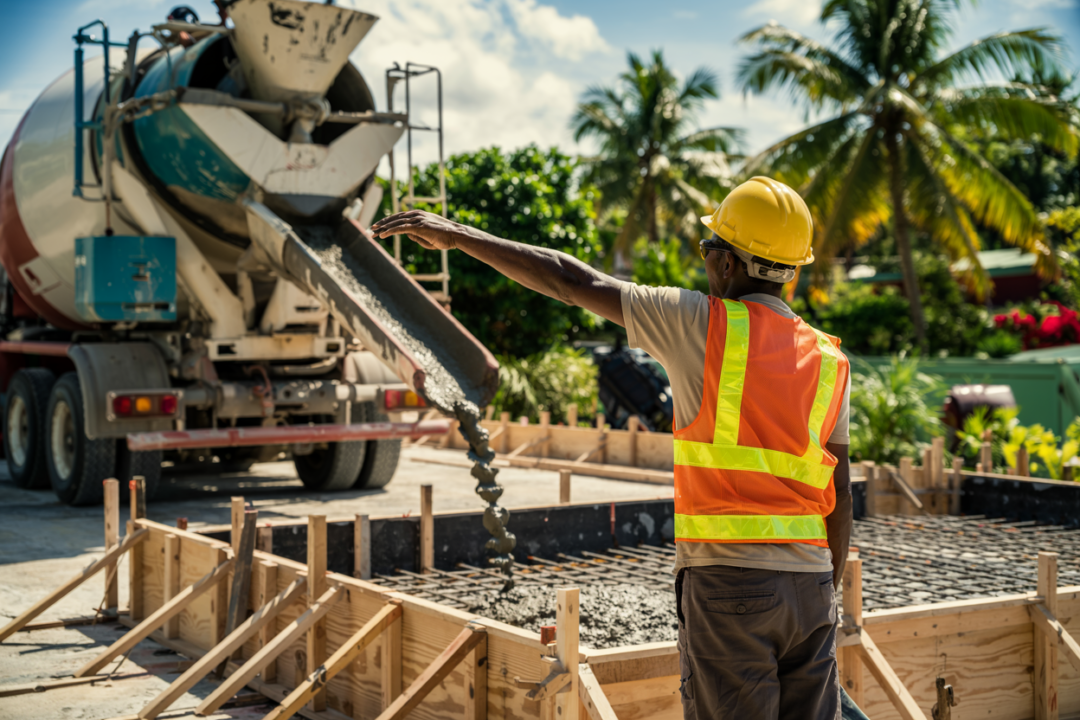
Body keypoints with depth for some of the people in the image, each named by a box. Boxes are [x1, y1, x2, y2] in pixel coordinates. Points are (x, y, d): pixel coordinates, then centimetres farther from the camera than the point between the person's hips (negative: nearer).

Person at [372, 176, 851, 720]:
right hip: (808, 582, 5)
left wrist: (458, 236, 6)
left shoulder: (703, 324, -4)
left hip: (726, 579, -5)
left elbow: (569, 281, -1)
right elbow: (840, 494, 10)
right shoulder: (827, 359, 10)